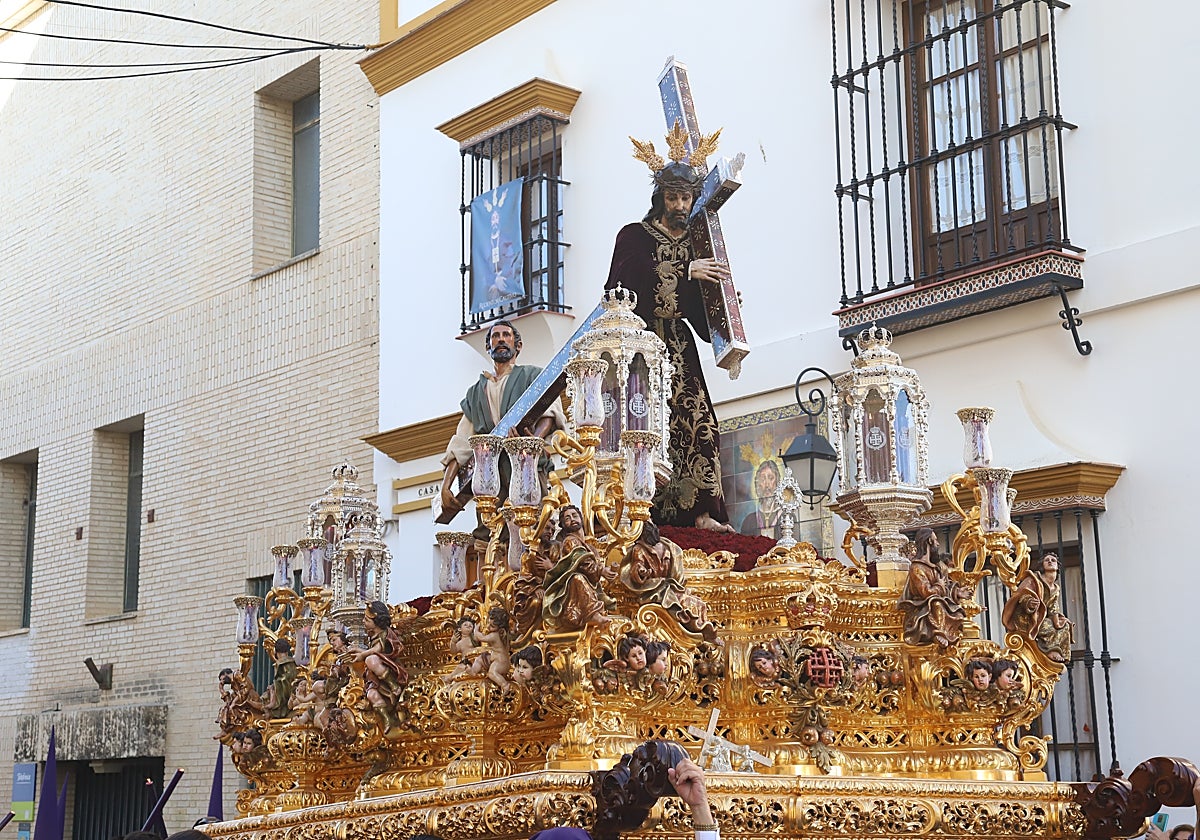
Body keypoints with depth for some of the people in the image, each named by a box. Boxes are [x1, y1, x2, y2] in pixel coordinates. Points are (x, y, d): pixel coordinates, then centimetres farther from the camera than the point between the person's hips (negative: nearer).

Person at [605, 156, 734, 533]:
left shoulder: (696, 244, 19)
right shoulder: (635, 235, 5)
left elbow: (699, 309, 17)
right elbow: (629, 276, -16)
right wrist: (686, 271, -18)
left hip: (678, 346, 5)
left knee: (695, 422, -7)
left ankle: (699, 511, -11)